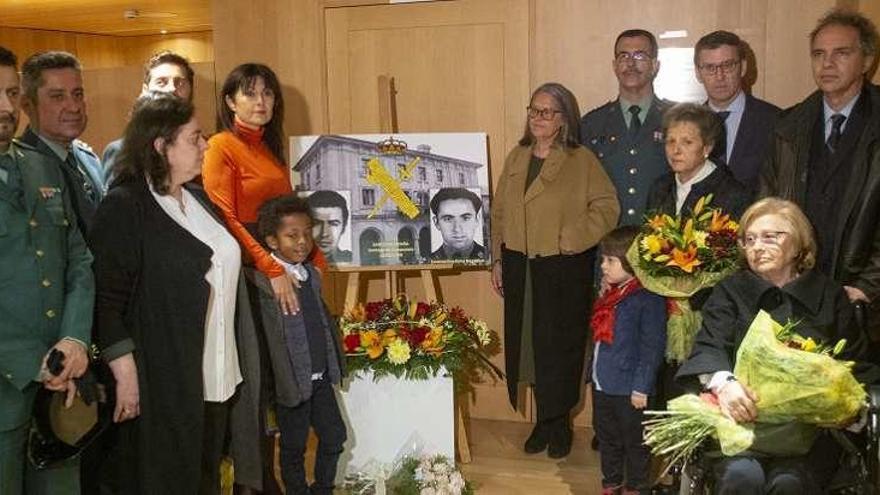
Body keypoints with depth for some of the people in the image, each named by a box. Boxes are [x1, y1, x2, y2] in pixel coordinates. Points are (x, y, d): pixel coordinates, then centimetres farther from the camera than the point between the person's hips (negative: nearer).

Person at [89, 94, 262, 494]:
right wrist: (126, 375, -19)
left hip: (219, 375, 7)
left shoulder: (198, 198, 12)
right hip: (164, 382, -7)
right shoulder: (124, 207, -12)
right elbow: (107, 300, -15)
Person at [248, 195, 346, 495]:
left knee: (334, 436, 16)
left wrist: (335, 361, 14)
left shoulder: (311, 274, 7)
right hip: (291, 379, -7)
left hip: (321, 376, 7)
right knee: (294, 447, 8)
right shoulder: (265, 279, -15)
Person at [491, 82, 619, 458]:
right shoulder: (516, 158, 9)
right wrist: (498, 260, 10)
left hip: (564, 269, -4)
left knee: (560, 345, 6)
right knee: (529, 343, 8)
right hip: (520, 267, 4)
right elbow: (499, 212, 12)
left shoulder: (581, 160, -6)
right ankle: (543, 421, 22)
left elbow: (607, 206, -11)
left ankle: (560, 424, 22)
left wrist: (570, 239, -17)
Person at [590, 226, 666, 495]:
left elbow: (652, 348, -18)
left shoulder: (648, 299, -18)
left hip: (629, 388, -8)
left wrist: (641, 388, -17)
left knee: (634, 442, 11)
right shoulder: (610, 293, 7)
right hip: (602, 384, 8)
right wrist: (601, 297, 5)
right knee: (607, 438, 22)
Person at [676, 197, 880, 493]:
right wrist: (722, 382, -26)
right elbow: (708, 348, -4)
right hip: (743, 416, 0)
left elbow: (856, 364, 12)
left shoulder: (829, 295, 15)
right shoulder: (730, 292, 12)